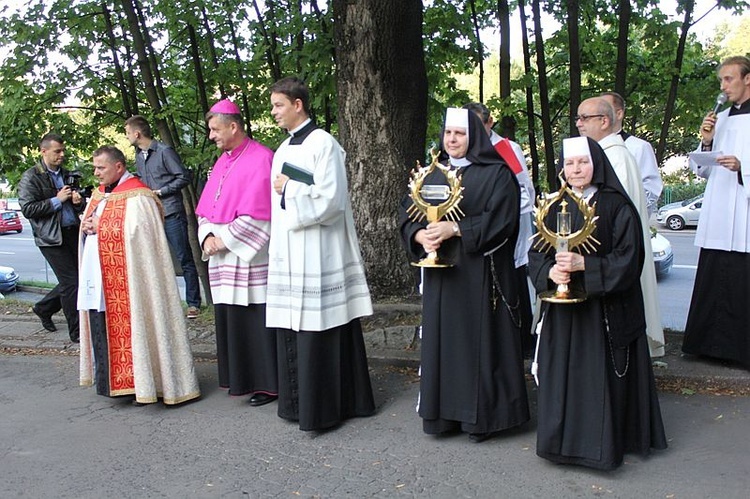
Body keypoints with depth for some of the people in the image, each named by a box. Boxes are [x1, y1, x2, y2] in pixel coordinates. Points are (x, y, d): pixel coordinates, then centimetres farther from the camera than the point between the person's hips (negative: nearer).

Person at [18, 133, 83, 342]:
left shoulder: (67, 175, 16)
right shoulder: (31, 177, -5)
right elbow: (27, 209, -13)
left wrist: (78, 201, 2)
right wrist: (57, 200, -16)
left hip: (73, 232, 7)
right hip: (51, 237, -7)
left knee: (74, 279, 10)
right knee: (70, 282, -7)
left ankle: (44, 308, 34)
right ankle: (76, 331, 3)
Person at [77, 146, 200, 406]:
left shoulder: (136, 196, -11)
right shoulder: (98, 194, 17)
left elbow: (137, 231, -20)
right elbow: (88, 225, 21)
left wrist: (100, 226, -14)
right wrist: (86, 227, -2)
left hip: (124, 281, -8)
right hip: (97, 280, 8)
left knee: (129, 329, -4)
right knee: (102, 333, 11)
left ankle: (138, 384, 6)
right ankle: (110, 381, 22)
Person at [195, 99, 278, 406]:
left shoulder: (260, 159, -10)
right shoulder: (222, 162, 16)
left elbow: (257, 214, -17)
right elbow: (206, 208, 16)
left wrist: (225, 240, -13)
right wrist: (208, 236, -2)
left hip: (250, 258, -8)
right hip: (222, 259, 8)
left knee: (256, 320, -3)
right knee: (229, 320, 11)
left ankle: (266, 383, 8)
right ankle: (240, 378, 23)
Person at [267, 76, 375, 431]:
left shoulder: (322, 143, -8)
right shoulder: (283, 150, 17)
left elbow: (330, 199, -17)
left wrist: (289, 189, -8)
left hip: (316, 253, -8)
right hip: (287, 252, 8)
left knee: (318, 331, -3)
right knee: (292, 332, 10)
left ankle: (324, 408, 7)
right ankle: (299, 401, 21)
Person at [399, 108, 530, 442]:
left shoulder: (496, 174, -2)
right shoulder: (432, 174, 13)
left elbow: (500, 220, -14)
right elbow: (408, 214, 8)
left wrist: (455, 229, -21)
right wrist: (421, 235, -13)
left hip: (479, 273, -5)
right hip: (440, 274, 5)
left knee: (478, 338, -1)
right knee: (443, 339, 7)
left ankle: (482, 415, 11)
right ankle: (444, 412, 17)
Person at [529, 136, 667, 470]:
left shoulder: (617, 206, -4)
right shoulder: (555, 206, 9)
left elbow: (627, 257, -11)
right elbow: (537, 253, 6)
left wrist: (583, 264, -22)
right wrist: (550, 271, -16)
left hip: (604, 308, -4)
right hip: (562, 311, 4)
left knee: (599, 377, -2)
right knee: (562, 376, 6)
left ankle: (602, 441, 12)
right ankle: (562, 439, 18)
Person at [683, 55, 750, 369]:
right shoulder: (720, 120, 17)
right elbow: (702, 170, 19)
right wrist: (706, 143, 3)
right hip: (716, 222, 5)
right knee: (712, 283, 7)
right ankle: (715, 344, 17)